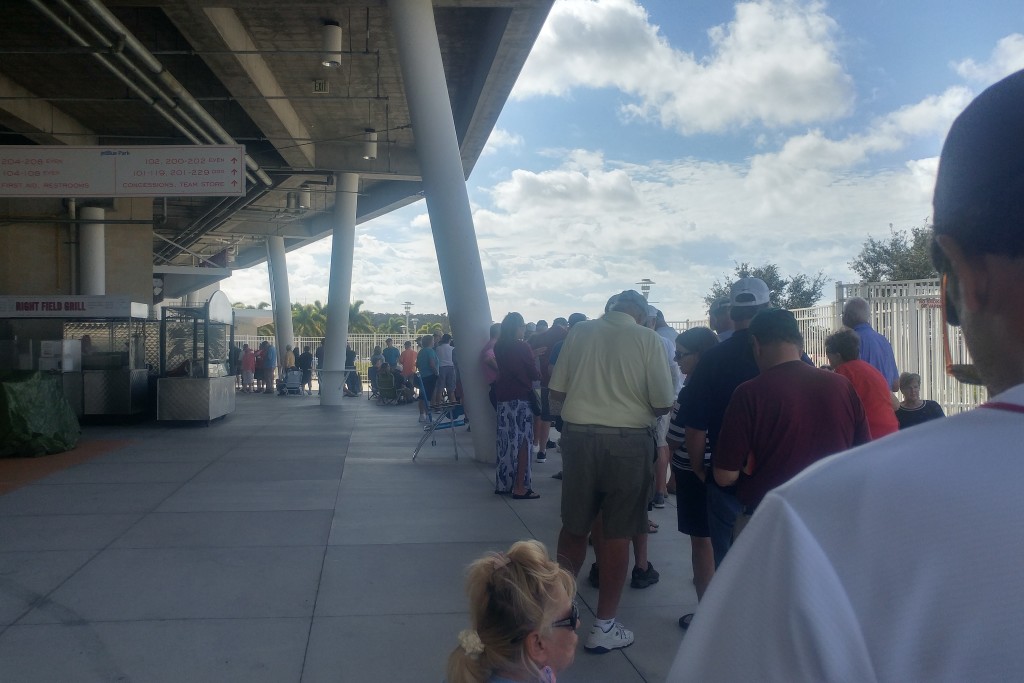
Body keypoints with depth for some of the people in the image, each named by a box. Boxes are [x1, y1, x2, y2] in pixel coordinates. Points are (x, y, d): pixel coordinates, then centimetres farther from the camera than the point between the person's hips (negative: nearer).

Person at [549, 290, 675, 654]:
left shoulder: (579, 331, 2)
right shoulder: (648, 339, -6)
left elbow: (556, 394, 3)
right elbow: (662, 404, -8)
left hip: (578, 436, 3)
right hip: (628, 441, -2)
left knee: (574, 527, 17)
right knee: (617, 534, 9)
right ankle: (604, 627, 18)